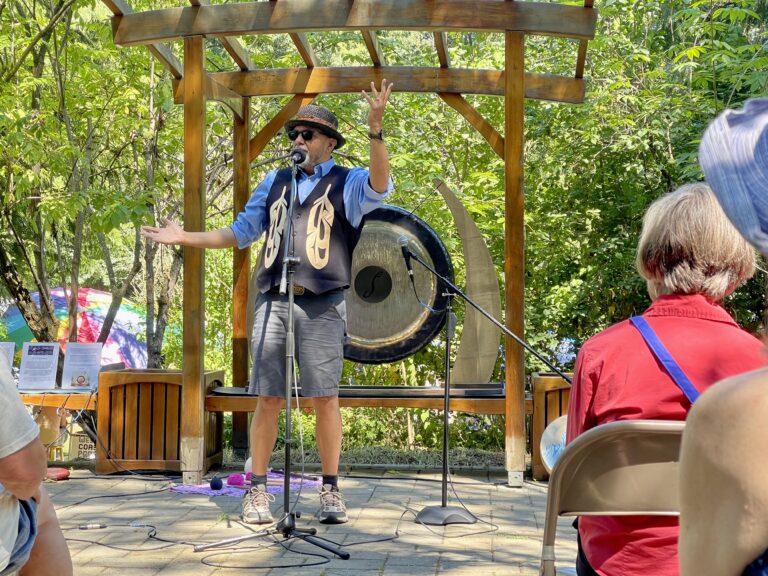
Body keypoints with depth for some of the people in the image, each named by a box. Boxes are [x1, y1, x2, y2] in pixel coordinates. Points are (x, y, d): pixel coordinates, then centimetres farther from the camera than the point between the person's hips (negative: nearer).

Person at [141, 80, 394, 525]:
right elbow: (242, 232, 24)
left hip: (322, 305, -3)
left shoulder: (346, 183, 5)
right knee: (268, 400, 3)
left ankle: (331, 490, 10)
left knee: (325, 400, -1)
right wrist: (185, 238, 18)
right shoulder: (276, 180, 18)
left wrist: (376, 129, -31)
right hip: (273, 301, 3)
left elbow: (380, 186, -18)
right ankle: (258, 490, 10)